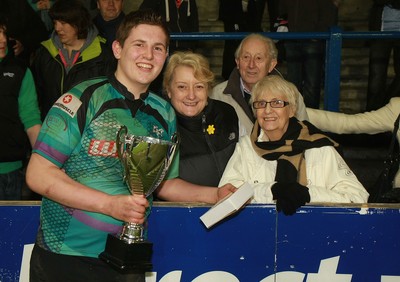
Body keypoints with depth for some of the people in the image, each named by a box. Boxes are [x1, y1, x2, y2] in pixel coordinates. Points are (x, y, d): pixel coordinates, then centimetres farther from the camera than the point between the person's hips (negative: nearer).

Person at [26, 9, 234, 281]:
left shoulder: (164, 113, 6)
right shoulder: (84, 99, -11)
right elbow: (38, 174, -15)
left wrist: (215, 194, 0)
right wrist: (111, 204, -23)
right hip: (65, 256, -4)